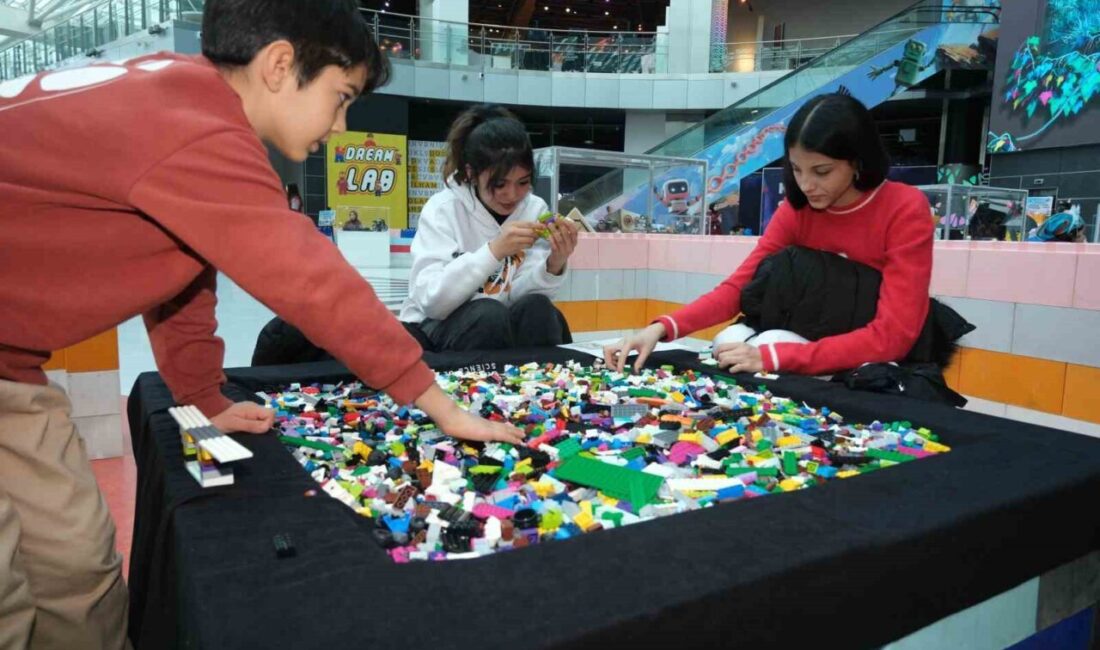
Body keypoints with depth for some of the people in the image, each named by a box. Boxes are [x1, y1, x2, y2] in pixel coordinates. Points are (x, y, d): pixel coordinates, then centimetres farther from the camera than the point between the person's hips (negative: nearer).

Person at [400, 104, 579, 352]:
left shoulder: (535, 208, -3)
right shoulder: (443, 209, -13)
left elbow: (519, 295, -9)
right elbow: (432, 301, -25)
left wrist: (554, 265, -28)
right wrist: (493, 251, -34)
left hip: (501, 328, 3)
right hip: (435, 331, -3)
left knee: (538, 311, -27)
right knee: (489, 315, -32)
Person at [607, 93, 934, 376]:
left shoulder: (906, 210, -19)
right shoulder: (796, 209, -4)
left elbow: (893, 334, -25)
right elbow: (737, 287, -10)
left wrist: (772, 357, -34)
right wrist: (662, 328, -28)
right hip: (817, 345, 5)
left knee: (768, 346, -27)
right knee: (730, 339, -20)